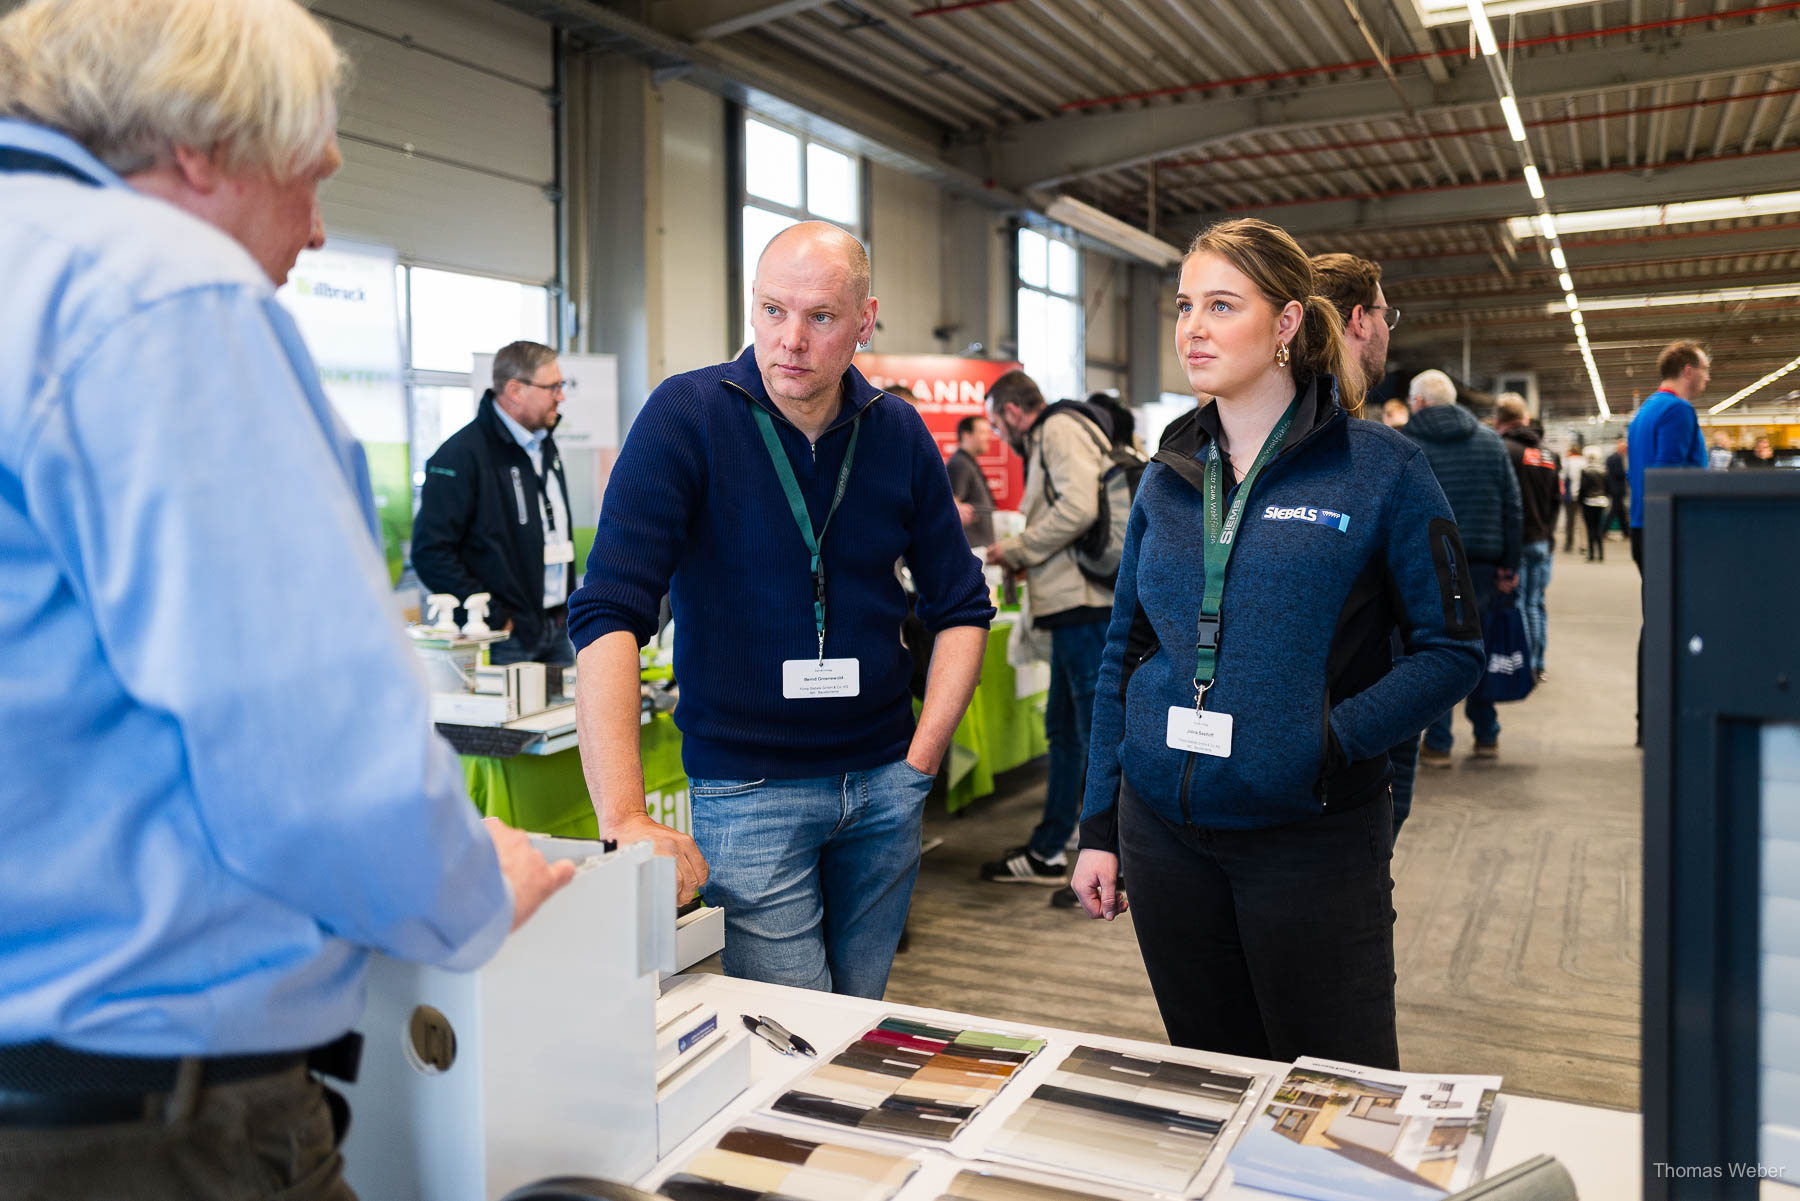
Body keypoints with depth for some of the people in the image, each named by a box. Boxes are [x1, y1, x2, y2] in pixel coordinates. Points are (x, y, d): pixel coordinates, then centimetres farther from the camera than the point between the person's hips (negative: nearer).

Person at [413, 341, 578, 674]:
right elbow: (430, 551, -18)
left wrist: (567, 604, 15)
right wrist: (494, 617, -19)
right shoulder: (463, 453, -13)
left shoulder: (544, 445, 13)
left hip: (558, 631, 8)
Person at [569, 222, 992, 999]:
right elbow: (609, 613, -20)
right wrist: (622, 816, -28)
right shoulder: (687, 416, -11)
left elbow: (961, 607, 10)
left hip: (884, 785, 4)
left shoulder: (898, 432, 2)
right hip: (746, 789, -4)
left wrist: (922, 755, 0)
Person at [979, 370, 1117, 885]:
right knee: (1064, 728, 16)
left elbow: (1078, 509, -22)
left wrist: (1018, 548, -10)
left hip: (1085, 603, -11)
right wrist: (1023, 558, 16)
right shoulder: (1049, 439, 24)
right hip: (1075, 608, 11)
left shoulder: (1060, 429, -7)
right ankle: (1047, 851, 27)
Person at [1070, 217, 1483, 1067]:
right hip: (1163, 831, 4)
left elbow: (1452, 649, -5)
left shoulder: (1377, 469, -5)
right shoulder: (1168, 478, 7)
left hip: (1311, 833, -4)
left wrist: (1334, 738, -19)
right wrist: (1097, 826, 9)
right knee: (1207, 1086, 17)